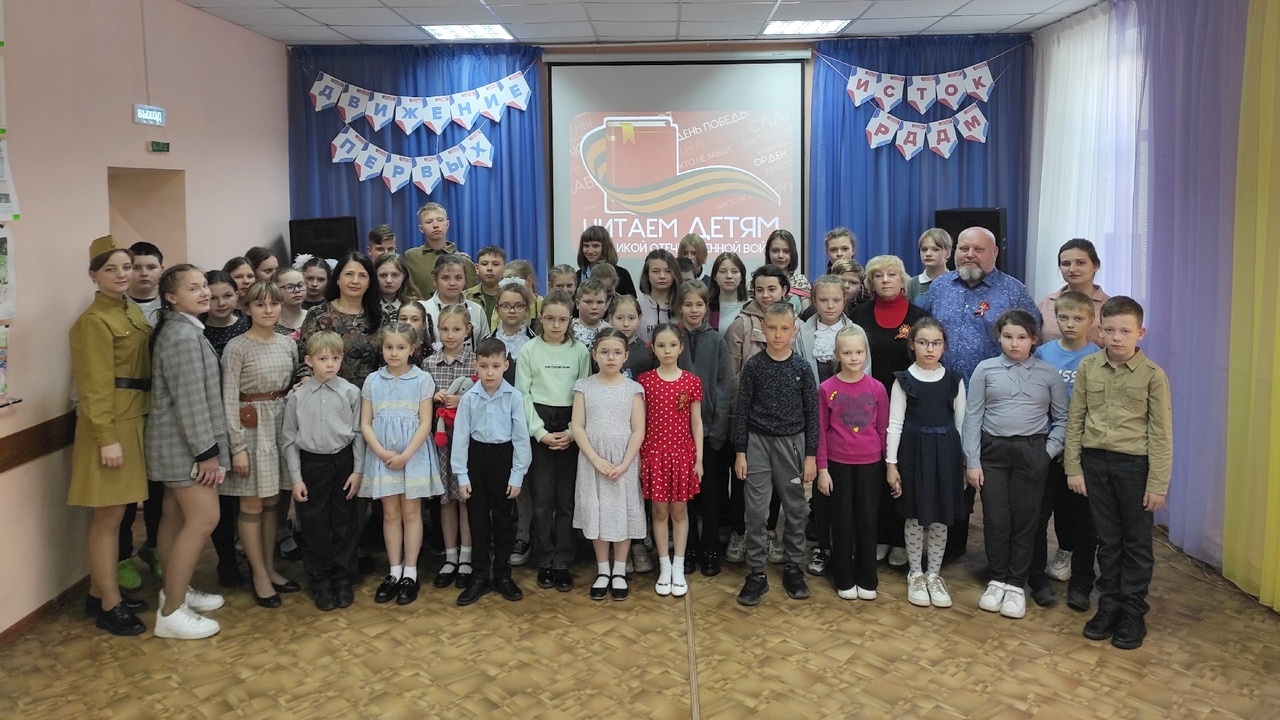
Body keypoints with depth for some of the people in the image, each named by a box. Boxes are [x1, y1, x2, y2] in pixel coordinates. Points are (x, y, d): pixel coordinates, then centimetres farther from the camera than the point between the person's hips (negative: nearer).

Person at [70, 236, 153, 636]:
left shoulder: (132, 311, 13)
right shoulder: (94, 321, -14)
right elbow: (95, 385, -17)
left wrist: (128, 429, 16)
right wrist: (107, 437, -21)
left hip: (134, 421, 9)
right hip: (110, 425, -9)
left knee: (114, 513, 15)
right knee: (109, 516, -2)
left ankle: (99, 592, 25)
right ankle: (109, 605, 7)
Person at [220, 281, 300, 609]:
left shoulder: (288, 344, 6)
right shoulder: (237, 348, -10)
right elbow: (229, 401, -11)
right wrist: (237, 446, -15)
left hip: (282, 425, 5)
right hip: (251, 428, -5)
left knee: (272, 501, 13)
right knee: (251, 504, 2)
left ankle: (270, 568, 24)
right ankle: (259, 576, 12)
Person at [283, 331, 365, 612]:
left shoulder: (350, 393, -4)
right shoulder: (297, 396, -3)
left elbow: (358, 433, 0)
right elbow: (289, 439, 1)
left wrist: (358, 470, -3)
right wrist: (295, 478, -1)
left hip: (343, 462, 0)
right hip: (311, 464, 0)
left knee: (345, 524, 8)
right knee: (315, 525, 7)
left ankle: (343, 580, 22)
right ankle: (320, 583, 21)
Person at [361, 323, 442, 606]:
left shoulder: (422, 379, -3)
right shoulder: (372, 381, 4)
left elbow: (425, 424, -6)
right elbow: (365, 424, 2)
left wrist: (405, 455, -14)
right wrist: (382, 453, -12)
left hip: (413, 455, -2)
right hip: (382, 456, 2)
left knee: (411, 512, 4)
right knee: (390, 513, 8)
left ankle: (410, 573, 12)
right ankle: (394, 572, 16)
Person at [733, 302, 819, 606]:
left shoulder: (801, 368, -2)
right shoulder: (754, 365, -3)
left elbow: (812, 413, 1)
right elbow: (743, 409, 0)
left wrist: (811, 455, -2)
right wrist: (740, 451, -3)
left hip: (792, 443, 1)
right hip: (758, 442, -1)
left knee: (795, 509, 9)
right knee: (756, 511, 0)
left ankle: (792, 567, 23)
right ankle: (756, 573, 10)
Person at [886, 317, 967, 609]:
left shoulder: (954, 380, 2)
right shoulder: (904, 380, -3)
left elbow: (961, 423, 6)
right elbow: (895, 423, -3)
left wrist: (965, 461, 5)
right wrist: (891, 463, -6)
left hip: (946, 451, 2)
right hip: (914, 450, -2)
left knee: (941, 517, 8)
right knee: (915, 515, 5)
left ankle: (934, 574, 22)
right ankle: (915, 574, 20)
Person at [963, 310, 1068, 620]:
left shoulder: (1049, 374, 4)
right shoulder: (985, 370, 2)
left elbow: (1062, 419, 8)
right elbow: (972, 417, 1)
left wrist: (1049, 451, -5)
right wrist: (972, 462, -3)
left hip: (1031, 452, 0)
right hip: (993, 449, 0)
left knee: (1025, 520, 5)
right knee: (995, 518, 4)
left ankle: (1016, 585, 18)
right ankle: (997, 580, 20)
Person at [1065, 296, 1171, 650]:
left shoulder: (1152, 375, -8)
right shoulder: (1088, 368, 0)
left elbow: (1161, 433, -6)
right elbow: (1075, 420, 5)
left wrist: (1158, 484, -8)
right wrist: (1073, 467, 2)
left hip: (1134, 465, -2)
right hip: (1095, 462, 2)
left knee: (1136, 543, 9)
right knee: (1107, 540, 13)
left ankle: (1133, 613, 21)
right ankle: (1109, 605, 25)